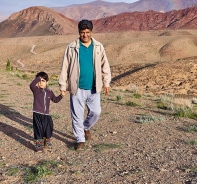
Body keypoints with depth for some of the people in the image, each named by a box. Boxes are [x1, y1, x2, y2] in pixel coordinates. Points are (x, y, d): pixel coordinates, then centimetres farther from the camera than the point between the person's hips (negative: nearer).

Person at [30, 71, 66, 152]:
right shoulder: (36, 90, -6)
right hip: (37, 114, -4)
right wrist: (38, 78, -31)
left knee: (48, 129, 14)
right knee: (38, 130, 0)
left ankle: (46, 141, 37)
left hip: (46, 114, 4)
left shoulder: (49, 91, 7)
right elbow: (31, 85, -29)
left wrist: (61, 95, 6)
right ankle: (39, 145, 13)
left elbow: (55, 100, 19)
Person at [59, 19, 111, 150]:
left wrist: (106, 82, 4)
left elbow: (105, 65, 7)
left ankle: (86, 127, 37)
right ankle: (80, 140, 20)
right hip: (77, 88, -2)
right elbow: (65, 67, -1)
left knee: (96, 112, 6)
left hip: (93, 88, 2)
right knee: (77, 115, 4)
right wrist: (63, 85, -2)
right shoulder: (72, 48, -4)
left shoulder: (98, 47, 2)